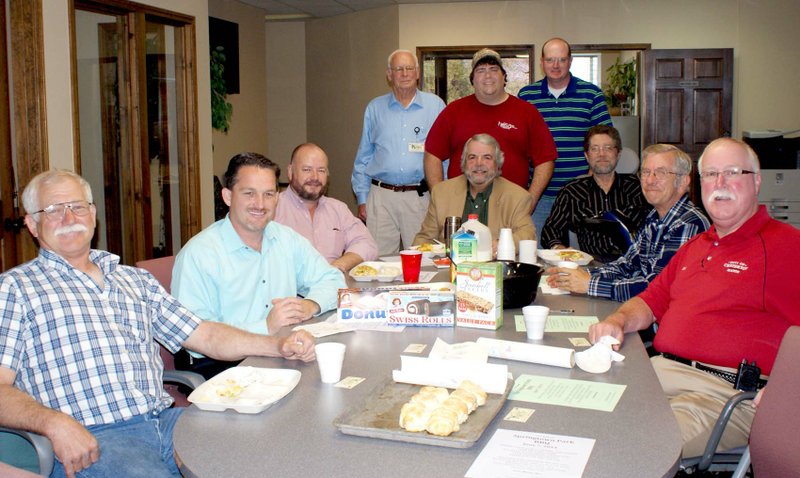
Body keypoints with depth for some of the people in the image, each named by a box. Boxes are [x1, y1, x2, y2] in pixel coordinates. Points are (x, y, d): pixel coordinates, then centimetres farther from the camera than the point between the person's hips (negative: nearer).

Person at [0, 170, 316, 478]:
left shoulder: (136, 280, 24)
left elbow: (205, 336, 19)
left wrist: (280, 346, 4)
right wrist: (54, 423, -20)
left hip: (165, 420, 5)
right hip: (93, 438, -5)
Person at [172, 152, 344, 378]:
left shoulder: (287, 239, 10)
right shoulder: (198, 254, -11)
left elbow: (332, 279, 15)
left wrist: (310, 305, -7)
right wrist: (266, 327, -25)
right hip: (217, 366, -7)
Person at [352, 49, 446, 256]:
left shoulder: (435, 105, 6)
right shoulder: (375, 108, 11)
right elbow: (363, 157, 14)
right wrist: (362, 198, 8)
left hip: (421, 197, -1)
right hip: (381, 196, 1)